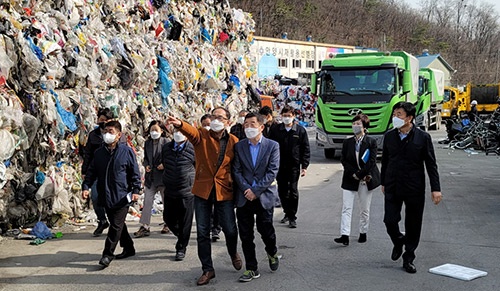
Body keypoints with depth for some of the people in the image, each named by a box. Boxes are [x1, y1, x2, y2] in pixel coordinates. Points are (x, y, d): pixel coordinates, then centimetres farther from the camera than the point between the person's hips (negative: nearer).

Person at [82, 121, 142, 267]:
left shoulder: (127, 151, -4)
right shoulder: (99, 153, 9)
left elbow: (135, 172, -1)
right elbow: (91, 172, 12)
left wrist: (136, 190, -7)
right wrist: (86, 187, -1)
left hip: (122, 196, -5)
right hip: (106, 196, 6)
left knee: (116, 225, -6)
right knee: (117, 224, 15)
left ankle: (108, 254, -1)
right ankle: (128, 248, 30)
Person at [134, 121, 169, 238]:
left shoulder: (166, 142, -5)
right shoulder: (147, 143, 10)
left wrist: (165, 164, -18)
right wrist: (146, 165, 0)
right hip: (150, 176, 4)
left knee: (166, 201, 10)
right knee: (147, 201, -3)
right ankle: (144, 227, -3)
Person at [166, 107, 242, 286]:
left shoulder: (234, 141, 3)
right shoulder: (201, 136, -3)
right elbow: (191, 132, -26)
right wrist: (179, 124, -48)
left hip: (224, 191, 0)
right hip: (202, 190, 0)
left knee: (230, 229, 4)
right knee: (202, 232, 4)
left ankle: (233, 253, 38)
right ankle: (207, 270, 19)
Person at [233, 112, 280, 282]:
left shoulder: (272, 146, -1)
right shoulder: (239, 146, 5)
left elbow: (272, 172, -8)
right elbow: (237, 171, 1)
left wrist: (255, 190, -13)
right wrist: (246, 189, -12)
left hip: (264, 196, -2)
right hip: (244, 196, 2)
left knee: (266, 230, 3)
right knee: (246, 235, 3)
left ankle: (272, 254, 36)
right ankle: (251, 269, 15)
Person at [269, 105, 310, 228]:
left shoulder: (300, 130, 0)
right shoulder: (275, 130, 3)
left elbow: (305, 149, 2)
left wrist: (304, 166, -3)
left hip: (294, 166, -2)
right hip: (279, 166, 2)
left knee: (293, 191, -4)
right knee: (282, 191, 10)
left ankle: (292, 217, 4)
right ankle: (287, 213, 28)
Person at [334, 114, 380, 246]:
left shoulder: (371, 142, -1)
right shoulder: (347, 142, 8)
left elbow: (372, 161, -8)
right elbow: (343, 160, 2)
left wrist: (361, 175, -13)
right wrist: (354, 174, -11)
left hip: (366, 180, -2)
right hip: (349, 180, 2)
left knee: (364, 209, 7)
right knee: (346, 208, -8)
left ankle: (363, 233, 21)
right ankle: (345, 236, -13)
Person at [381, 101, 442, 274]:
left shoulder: (423, 137, -6)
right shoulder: (389, 136, 3)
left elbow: (431, 164, -3)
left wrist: (435, 189, -8)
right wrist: (383, 182, 16)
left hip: (414, 189, -2)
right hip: (392, 188, 2)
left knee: (413, 225, 5)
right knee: (390, 220, -3)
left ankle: (408, 258, 21)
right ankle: (398, 242, 30)